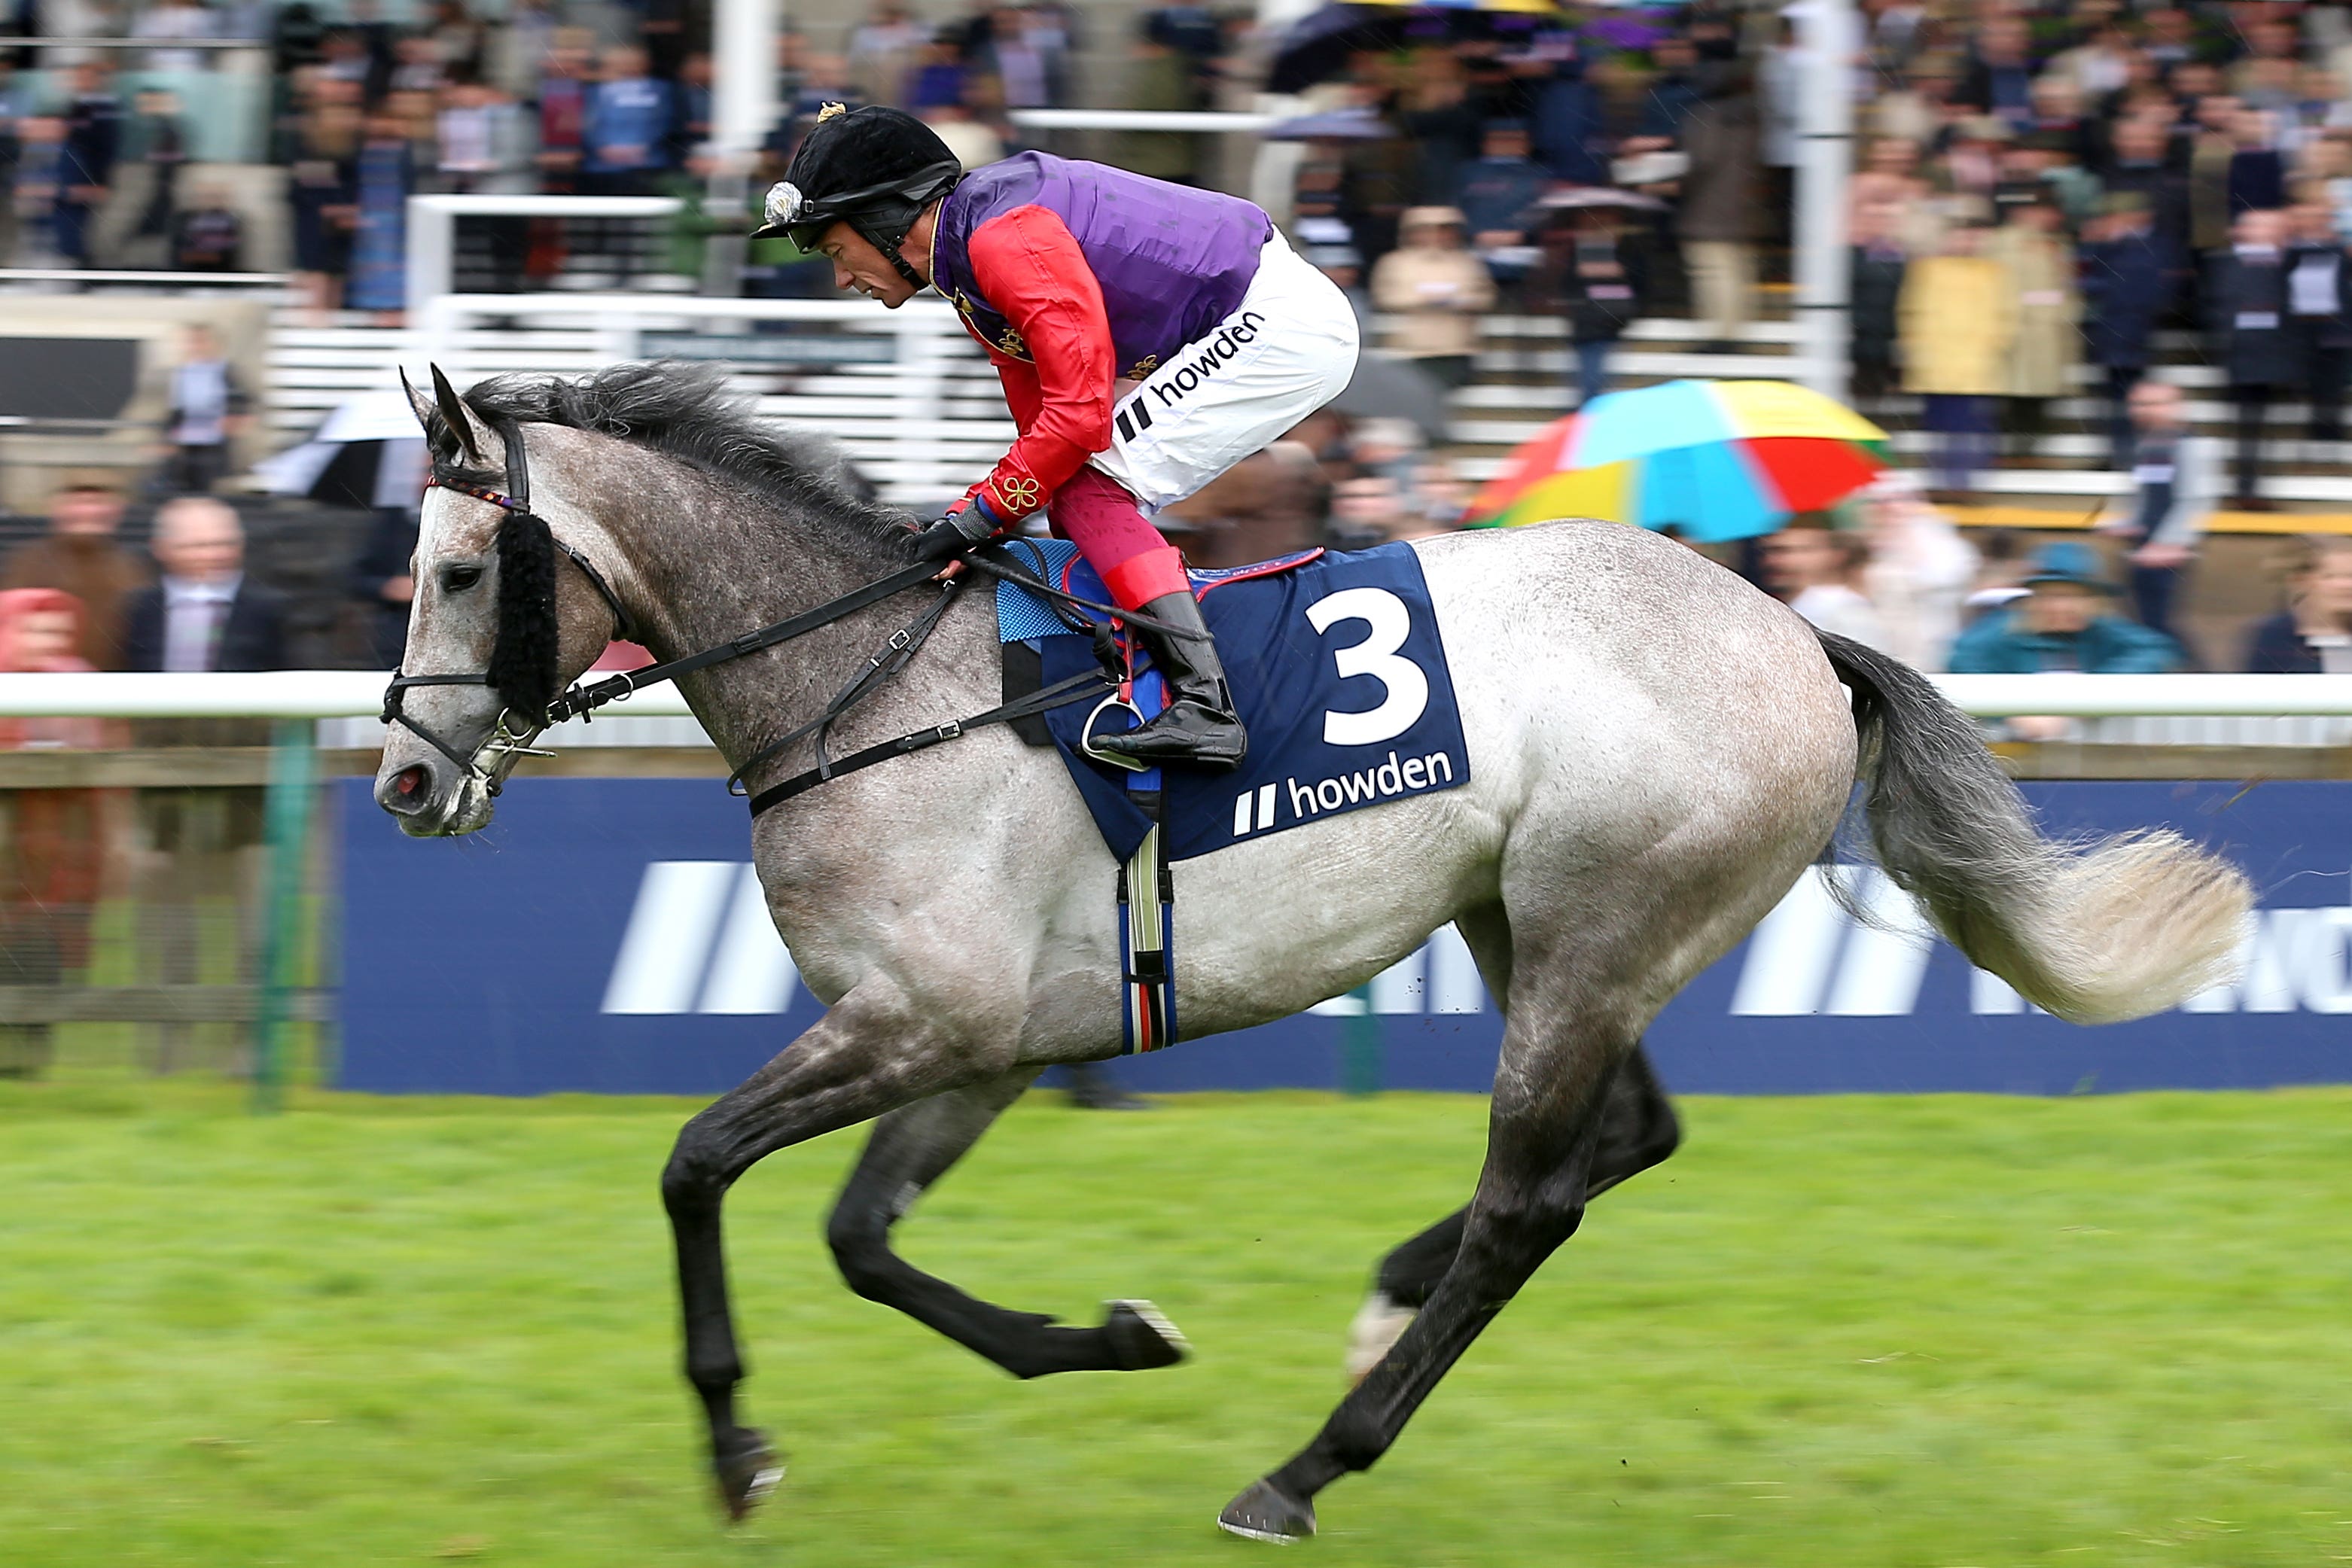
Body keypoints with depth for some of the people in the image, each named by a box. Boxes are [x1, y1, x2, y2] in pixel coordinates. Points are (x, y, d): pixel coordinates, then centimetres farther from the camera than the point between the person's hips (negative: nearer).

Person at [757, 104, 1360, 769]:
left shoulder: (1002, 237, -19)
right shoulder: (970, 267, 13)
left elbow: (1080, 410, -23)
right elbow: (1044, 425, 14)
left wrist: (976, 518, -17)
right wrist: (964, 521, 3)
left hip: (1285, 324, -10)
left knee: (1090, 487, -15)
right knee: (1076, 500, 5)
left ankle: (1204, 706, -23)